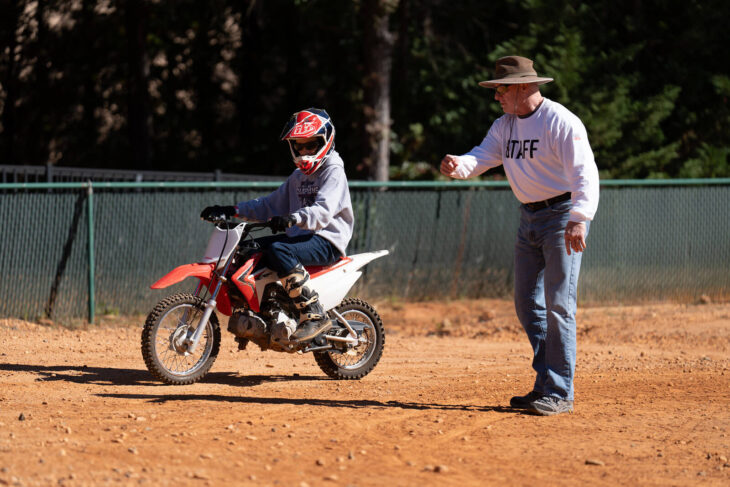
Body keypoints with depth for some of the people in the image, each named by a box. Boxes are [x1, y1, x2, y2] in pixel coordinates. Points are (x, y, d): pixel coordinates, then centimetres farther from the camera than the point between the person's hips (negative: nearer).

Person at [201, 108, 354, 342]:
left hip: (326, 240, -9)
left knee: (278, 251, -35)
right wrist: (232, 211, 12)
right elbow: (271, 205, 24)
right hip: (299, 237, 9)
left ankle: (315, 315, -35)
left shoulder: (333, 173, -7)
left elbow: (323, 210, -24)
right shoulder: (298, 177, 22)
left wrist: (293, 219, -42)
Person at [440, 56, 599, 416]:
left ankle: (559, 394, -9)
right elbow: (482, 157, -2)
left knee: (558, 304, -11)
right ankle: (545, 384, 18)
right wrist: (458, 166, -26)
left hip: (563, 214, -9)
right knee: (527, 304, 10)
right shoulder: (505, 126, 9)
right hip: (529, 217, 9)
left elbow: (585, 173, -25)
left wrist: (579, 219, -39)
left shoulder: (561, 122, -16)